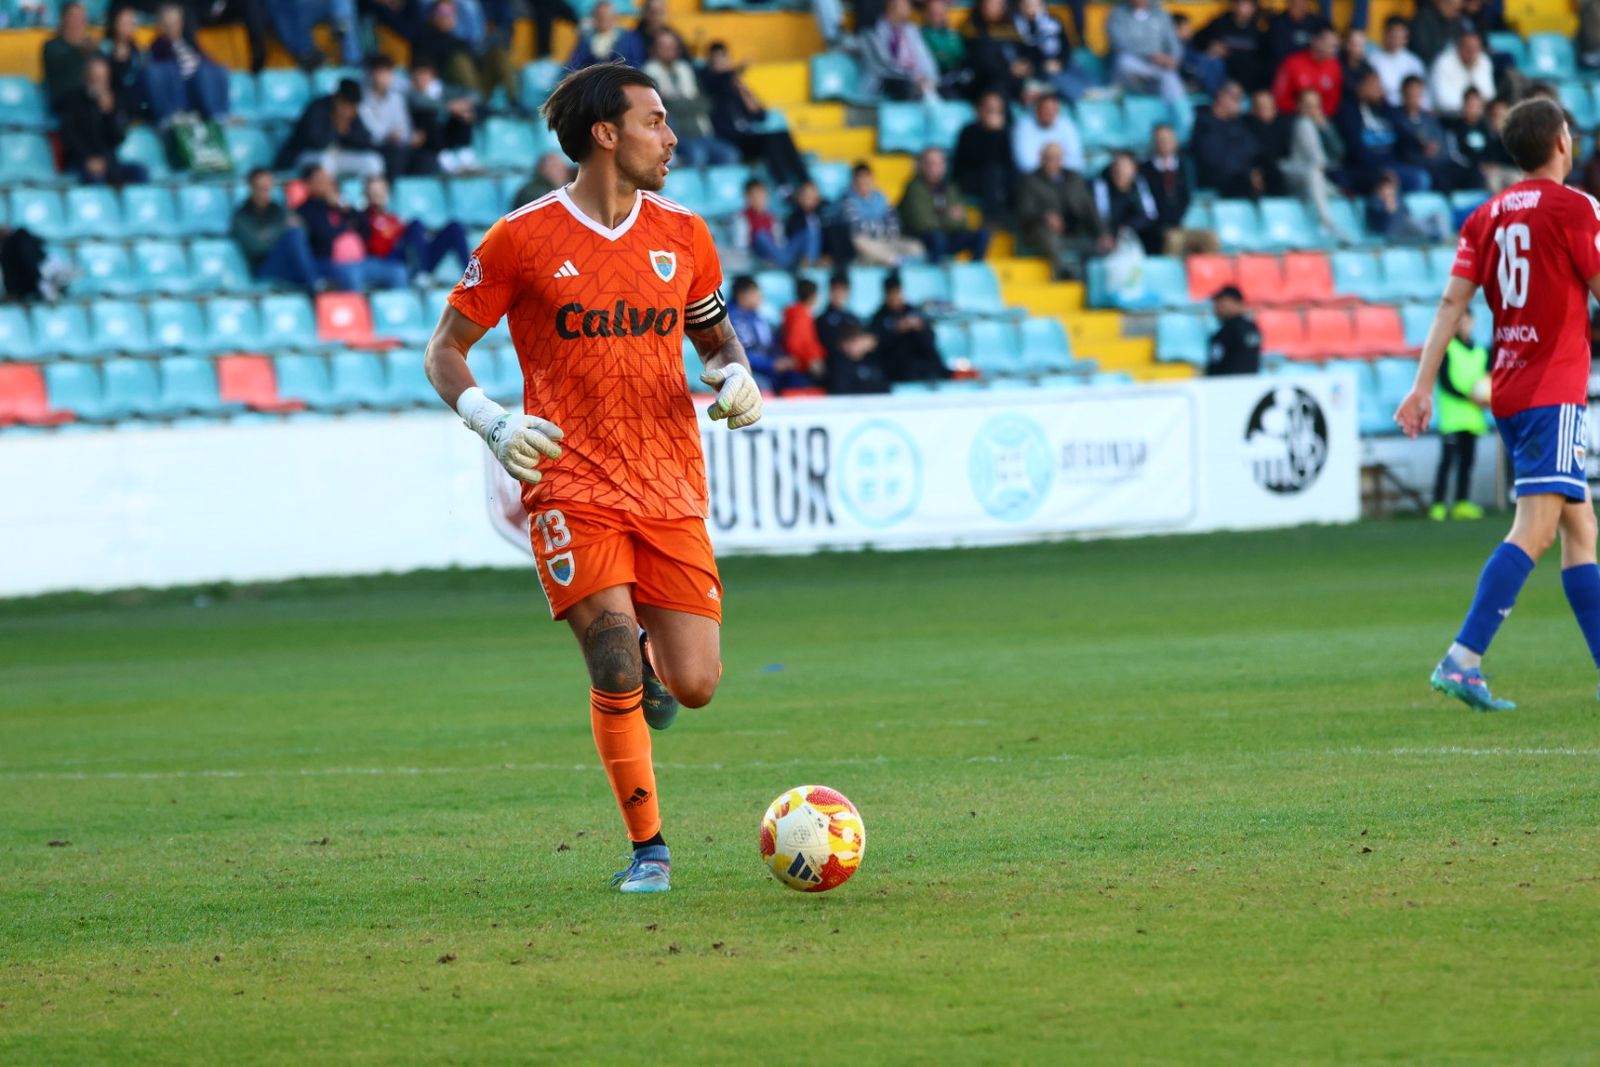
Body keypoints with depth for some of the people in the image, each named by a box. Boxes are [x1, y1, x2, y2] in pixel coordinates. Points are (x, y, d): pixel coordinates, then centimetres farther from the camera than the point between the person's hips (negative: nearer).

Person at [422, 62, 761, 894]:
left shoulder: (681, 235, 9)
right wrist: (490, 422, -15)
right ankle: (647, 849, 0)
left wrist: (734, 376, 0)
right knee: (616, 671, -16)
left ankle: (648, 662, 32)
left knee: (693, 685, -5)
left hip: (672, 492, 3)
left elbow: (715, 334, 24)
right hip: (572, 487, -3)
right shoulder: (522, 240, -3)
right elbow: (444, 350, 3)